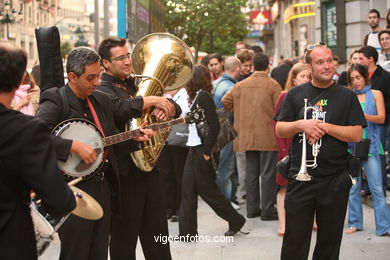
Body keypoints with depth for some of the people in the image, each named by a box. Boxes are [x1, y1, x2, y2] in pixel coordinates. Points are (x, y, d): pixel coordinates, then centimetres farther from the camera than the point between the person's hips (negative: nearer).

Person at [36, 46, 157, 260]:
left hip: (103, 186, 7)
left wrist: (134, 135, 3)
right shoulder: (55, 100, -13)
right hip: (74, 189, -7)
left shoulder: (101, 100, 12)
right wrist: (75, 146, -27)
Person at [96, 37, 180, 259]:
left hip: (150, 170, 7)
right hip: (125, 174, -7)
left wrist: (166, 107, -11)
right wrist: (153, 100, -22)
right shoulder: (102, 90, -9)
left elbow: (175, 109, 11)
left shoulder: (136, 85, 14)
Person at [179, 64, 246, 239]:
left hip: (202, 151, -9)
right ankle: (187, 232, 11)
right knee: (188, 191, 7)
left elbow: (214, 125, -20)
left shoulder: (203, 96, -14)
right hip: (194, 149, 9)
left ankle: (236, 220, 17)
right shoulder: (197, 96, 14)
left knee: (207, 190, 1)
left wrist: (206, 152, -19)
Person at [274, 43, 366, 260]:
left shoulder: (347, 96, 4)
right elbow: (279, 130, 3)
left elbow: (356, 135, -5)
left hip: (335, 182, 0)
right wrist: (301, 125, -15)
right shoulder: (295, 95, 7)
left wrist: (325, 127, -14)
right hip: (300, 178, 0)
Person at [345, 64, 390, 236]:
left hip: (370, 145, -2)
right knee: (353, 187, 6)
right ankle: (355, 223, 17)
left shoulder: (375, 94, 6)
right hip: (351, 144, 2)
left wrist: (362, 115, -19)